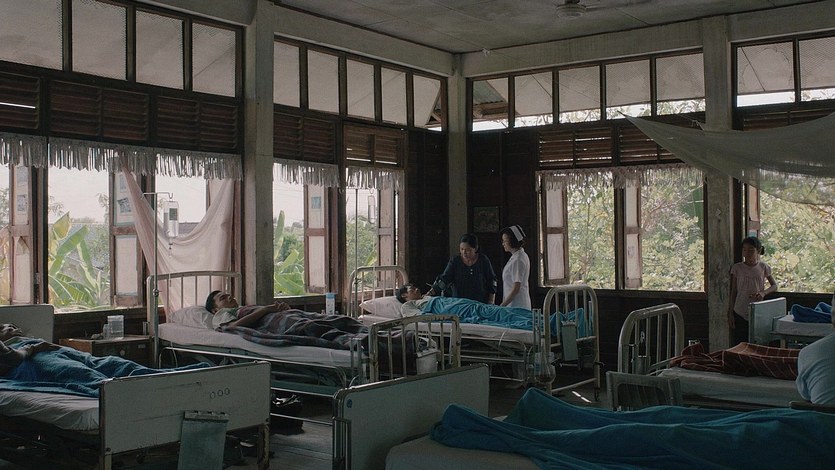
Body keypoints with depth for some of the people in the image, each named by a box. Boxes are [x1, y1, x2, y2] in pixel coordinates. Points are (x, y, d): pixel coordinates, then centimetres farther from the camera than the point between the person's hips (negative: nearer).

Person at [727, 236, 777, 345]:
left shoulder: (764, 268, 1)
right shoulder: (737, 268, 0)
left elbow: (774, 286, 10)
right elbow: (733, 292, 4)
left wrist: (763, 292, -12)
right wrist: (730, 314, 1)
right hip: (740, 314, 0)